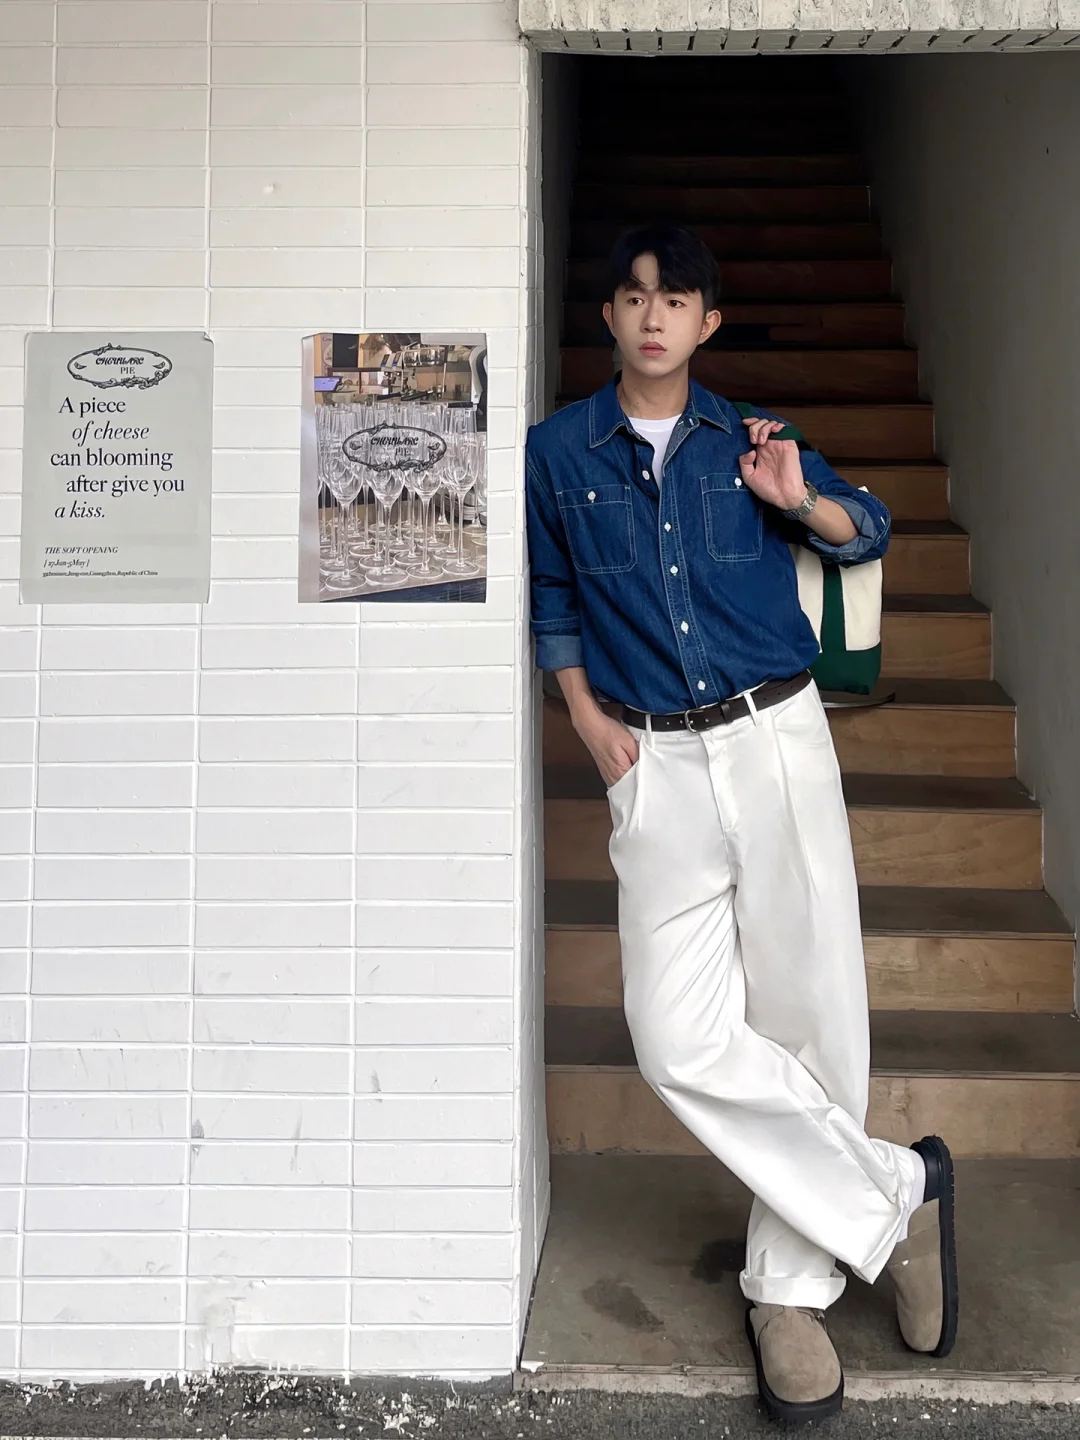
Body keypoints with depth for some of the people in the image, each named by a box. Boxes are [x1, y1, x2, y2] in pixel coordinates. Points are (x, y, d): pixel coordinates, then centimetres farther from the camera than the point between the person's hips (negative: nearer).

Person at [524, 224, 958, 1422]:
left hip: (779, 741, 1)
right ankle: (898, 1192, 11)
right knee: (683, 1042, -10)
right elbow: (551, 600, 16)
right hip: (655, 764, 0)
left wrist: (800, 500, -3)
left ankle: (788, 1288, 20)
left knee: (811, 1019, 1)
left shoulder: (751, 441, 10)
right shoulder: (558, 451, 9)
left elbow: (868, 532, 18)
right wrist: (586, 717, 3)